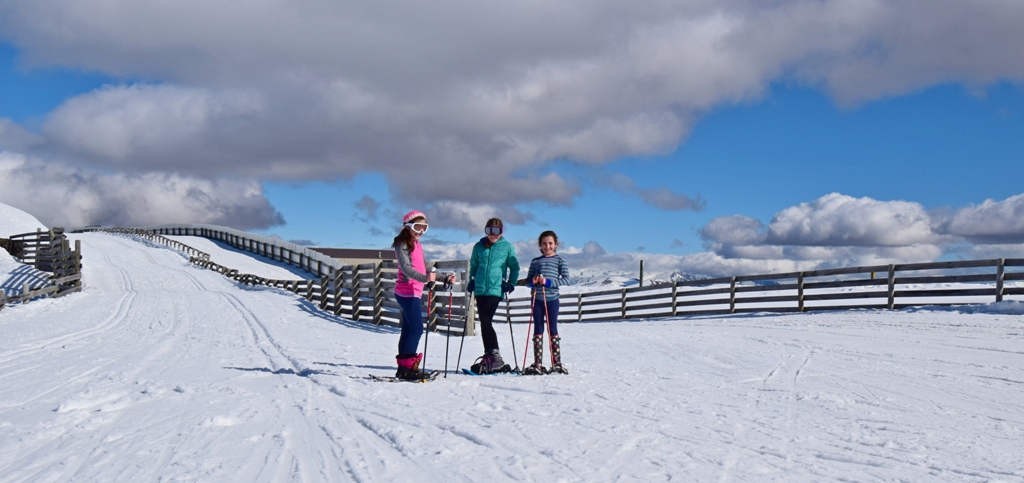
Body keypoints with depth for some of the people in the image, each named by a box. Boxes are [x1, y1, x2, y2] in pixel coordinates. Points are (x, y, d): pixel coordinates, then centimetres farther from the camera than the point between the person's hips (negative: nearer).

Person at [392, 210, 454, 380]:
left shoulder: (417, 245, 18)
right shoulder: (402, 245, -9)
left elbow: (426, 267, 20)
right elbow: (406, 268, -23)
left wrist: (445, 278, 11)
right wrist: (425, 278, -38)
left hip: (414, 292, 9)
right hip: (407, 292, -9)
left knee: (408, 330, 9)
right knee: (417, 329, -14)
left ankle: (403, 368, 13)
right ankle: (408, 366, -14)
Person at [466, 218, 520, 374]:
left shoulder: (507, 247, 3)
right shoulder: (479, 246, 12)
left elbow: (514, 267, 9)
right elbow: (473, 265, 23)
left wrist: (511, 283, -2)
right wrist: (471, 281, 13)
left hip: (496, 289, -5)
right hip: (480, 289, 5)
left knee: (485, 322, -16)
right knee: (484, 322, 5)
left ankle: (494, 357, -12)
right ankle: (491, 357, 11)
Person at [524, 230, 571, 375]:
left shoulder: (560, 260, 5)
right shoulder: (535, 261, 12)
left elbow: (566, 279, -4)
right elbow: (528, 280, 14)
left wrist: (548, 282, -15)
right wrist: (532, 282, -9)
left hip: (552, 299, -2)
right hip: (537, 299, 3)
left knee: (552, 330, 0)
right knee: (538, 330, 4)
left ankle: (557, 363, 6)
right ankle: (537, 364, 6)